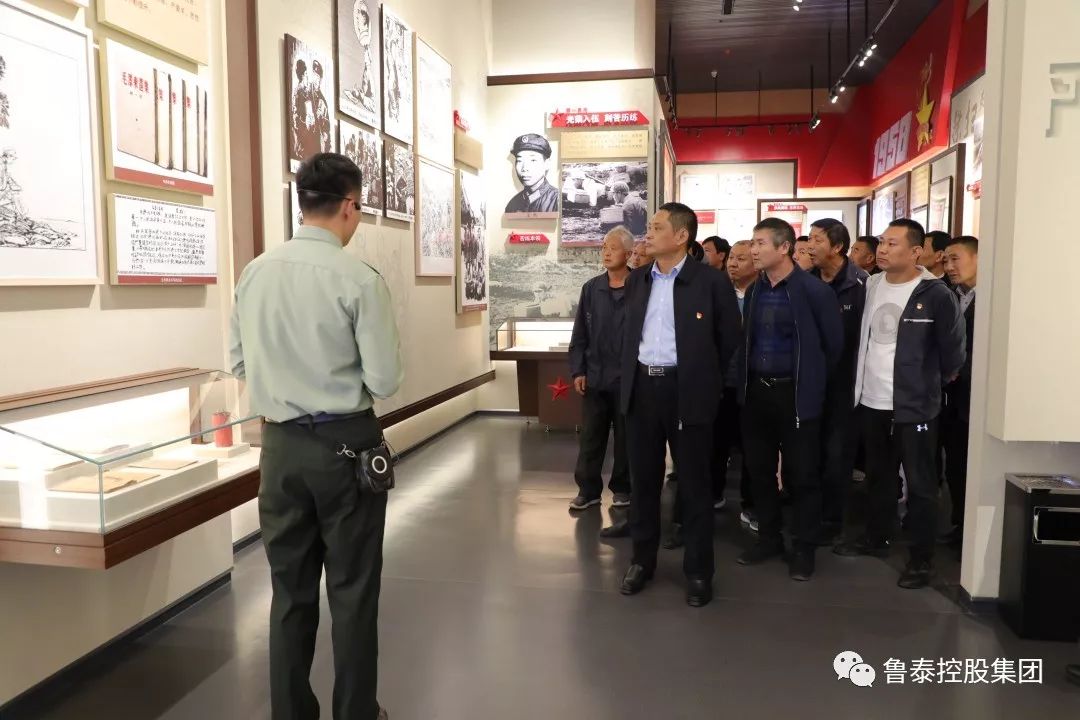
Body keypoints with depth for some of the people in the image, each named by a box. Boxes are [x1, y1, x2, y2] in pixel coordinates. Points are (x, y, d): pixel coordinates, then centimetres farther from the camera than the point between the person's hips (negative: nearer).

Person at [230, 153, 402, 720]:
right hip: (345, 443, -4)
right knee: (352, 589, 11)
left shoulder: (255, 273, 0)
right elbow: (385, 381, -14)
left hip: (280, 444, 5)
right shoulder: (359, 279, -15)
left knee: (290, 589, 16)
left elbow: (240, 364, 9)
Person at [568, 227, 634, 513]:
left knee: (625, 436, 10)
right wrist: (577, 370, 1)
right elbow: (580, 333, 6)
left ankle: (622, 487, 24)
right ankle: (588, 489, 18)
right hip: (594, 376, 3)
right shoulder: (591, 289, 5)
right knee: (590, 435, 8)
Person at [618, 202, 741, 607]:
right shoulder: (636, 280, 10)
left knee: (694, 482, 6)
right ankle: (642, 559, 28)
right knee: (643, 479, 13)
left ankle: (698, 571, 19)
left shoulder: (711, 281, -7)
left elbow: (730, 339, 0)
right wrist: (632, 374, 15)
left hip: (686, 391, -5)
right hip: (642, 387, 5)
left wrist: (704, 377, 5)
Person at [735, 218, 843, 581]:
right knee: (759, 469, 12)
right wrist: (747, 380, 14)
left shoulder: (814, 290, -11)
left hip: (796, 394, -5)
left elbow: (834, 344, -3)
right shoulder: (754, 290, 6)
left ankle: (804, 548, 18)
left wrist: (812, 381, 5)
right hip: (756, 391, 6)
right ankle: (769, 537, 28)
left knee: (801, 474, 4)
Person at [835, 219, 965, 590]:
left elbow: (953, 347, -6)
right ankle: (876, 538, 35)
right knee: (877, 476, 19)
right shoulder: (870, 286, 4)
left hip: (913, 405, -6)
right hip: (870, 401, 6)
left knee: (920, 484, 4)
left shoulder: (935, 295, -13)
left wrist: (942, 378, 7)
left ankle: (921, 559, 15)